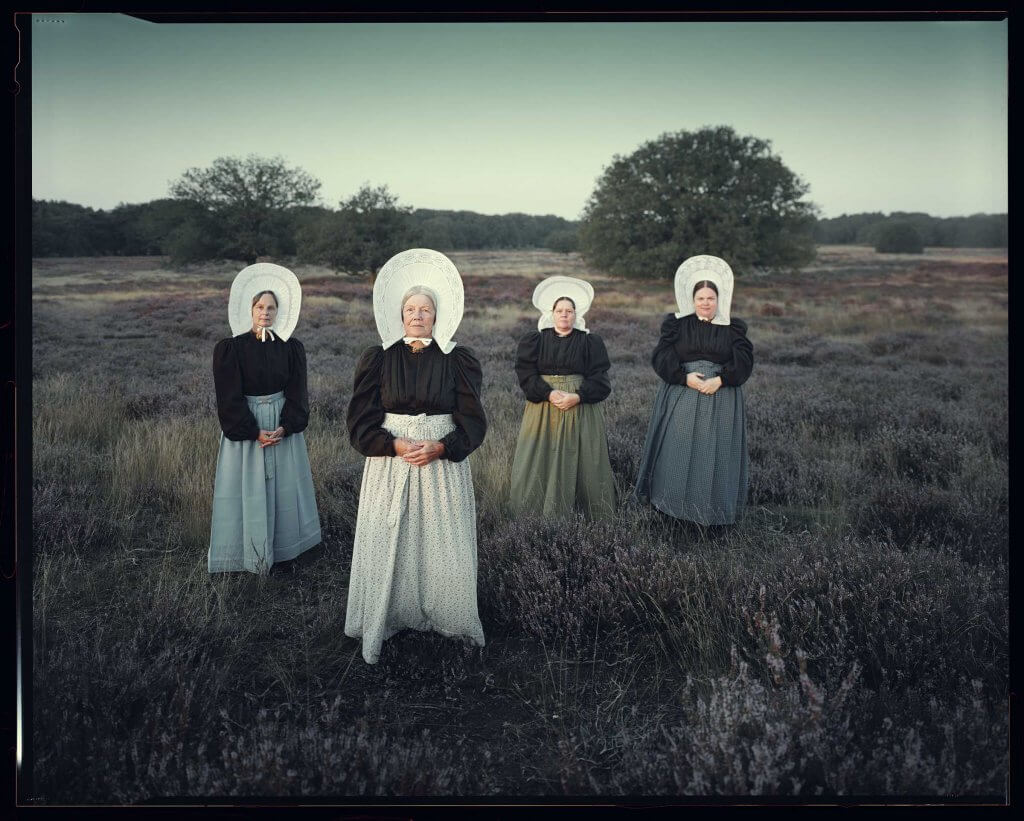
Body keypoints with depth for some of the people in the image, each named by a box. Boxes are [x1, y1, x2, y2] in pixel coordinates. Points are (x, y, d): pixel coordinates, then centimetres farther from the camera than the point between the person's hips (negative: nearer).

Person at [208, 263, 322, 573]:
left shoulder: (291, 348, 0)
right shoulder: (230, 349, -7)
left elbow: (297, 393, -1)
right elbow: (230, 398, -10)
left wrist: (284, 428, -14)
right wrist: (254, 432, -16)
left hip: (284, 427, 3)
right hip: (244, 428, -2)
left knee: (283, 486, 9)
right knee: (247, 488, 2)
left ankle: (281, 547, 23)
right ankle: (248, 552, 14)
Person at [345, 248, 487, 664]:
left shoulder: (457, 360, 0)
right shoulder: (378, 358, 1)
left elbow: (471, 421, -1)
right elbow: (362, 420, -1)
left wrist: (438, 448, -16)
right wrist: (398, 446, -16)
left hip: (443, 463, 0)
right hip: (390, 462, 0)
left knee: (443, 541, 4)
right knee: (388, 541, 4)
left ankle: (449, 620, 21)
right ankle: (382, 623, 19)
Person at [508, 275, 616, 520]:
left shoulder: (590, 342, 5)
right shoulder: (534, 341, 6)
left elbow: (598, 378, -2)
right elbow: (526, 373, -4)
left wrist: (577, 396, -18)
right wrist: (549, 394, -17)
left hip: (580, 409, -1)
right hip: (543, 407, 1)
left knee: (581, 461, 1)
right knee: (541, 462, 0)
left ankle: (595, 515, 10)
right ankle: (540, 512, 10)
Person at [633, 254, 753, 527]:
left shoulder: (733, 328, 6)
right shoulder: (677, 324, 4)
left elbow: (743, 361, -2)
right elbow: (661, 357, -4)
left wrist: (720, 380, -17)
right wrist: (685, 377, -17)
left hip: (721, 398, 1)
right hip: (681, 397, 0)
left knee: (715, 452, 3)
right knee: (678, 450, 0)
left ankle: (713, 509, 14)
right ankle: (676, 503, 12)